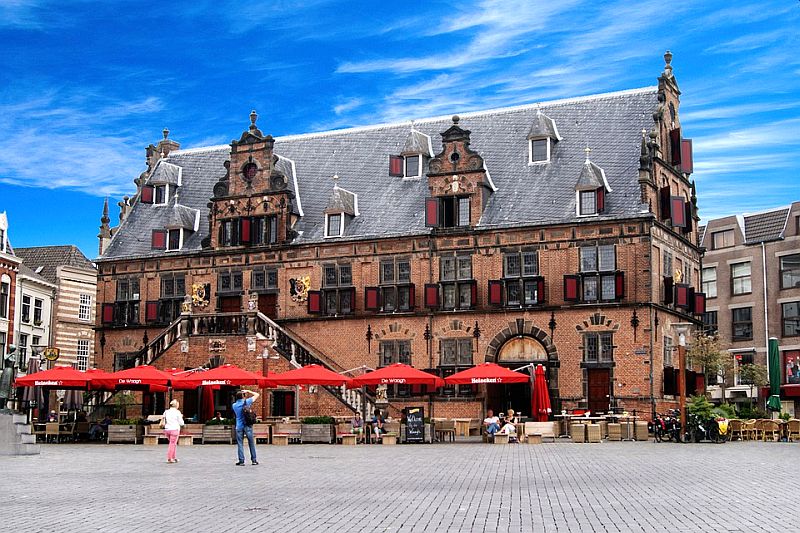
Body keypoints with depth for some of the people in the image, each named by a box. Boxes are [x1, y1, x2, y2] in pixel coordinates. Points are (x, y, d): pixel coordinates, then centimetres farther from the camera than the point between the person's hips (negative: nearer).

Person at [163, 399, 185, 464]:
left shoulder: (166, 412, 7)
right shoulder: (177, 412, -7)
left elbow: (164, 423, 11)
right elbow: (181, 423, -3)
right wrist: (181, 417, 14)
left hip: (167, 430, 6)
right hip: (174, 430, -6)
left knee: (174, 444, 20)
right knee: (172, 444, 0)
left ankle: (173, 458, 21)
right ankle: (169, 459, -2)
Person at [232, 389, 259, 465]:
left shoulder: (234, 405, 3)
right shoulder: (247, 402, -4)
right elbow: (257, 395, 4)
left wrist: (245, 397, 21)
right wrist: (248, 391, 11)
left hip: (239, 427, 1)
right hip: (247, 426, -1)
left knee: (240, 444, 2)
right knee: (251, 443, 8)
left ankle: (241, 461, -3)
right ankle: (254, 460, 12)